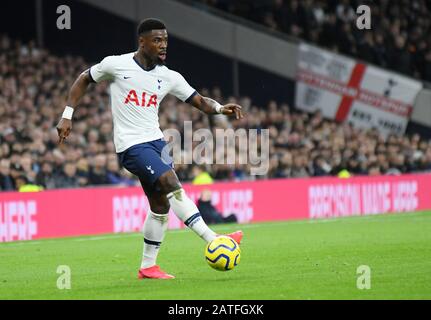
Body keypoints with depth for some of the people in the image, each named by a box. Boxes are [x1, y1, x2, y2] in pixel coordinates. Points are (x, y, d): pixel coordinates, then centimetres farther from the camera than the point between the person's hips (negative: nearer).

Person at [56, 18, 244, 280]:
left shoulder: (169, 77, 5)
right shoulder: (115, 65, -6)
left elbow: (200, 101, 6)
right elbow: (84, 80, 9)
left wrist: (221, 108, -16)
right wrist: (67, 116, 3)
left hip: (156, 141, 7)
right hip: (131, 144, -7)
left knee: (161, 204, 6)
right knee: (172, 184, -22)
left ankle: (148, 266, 19)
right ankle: (213, 242, -25)